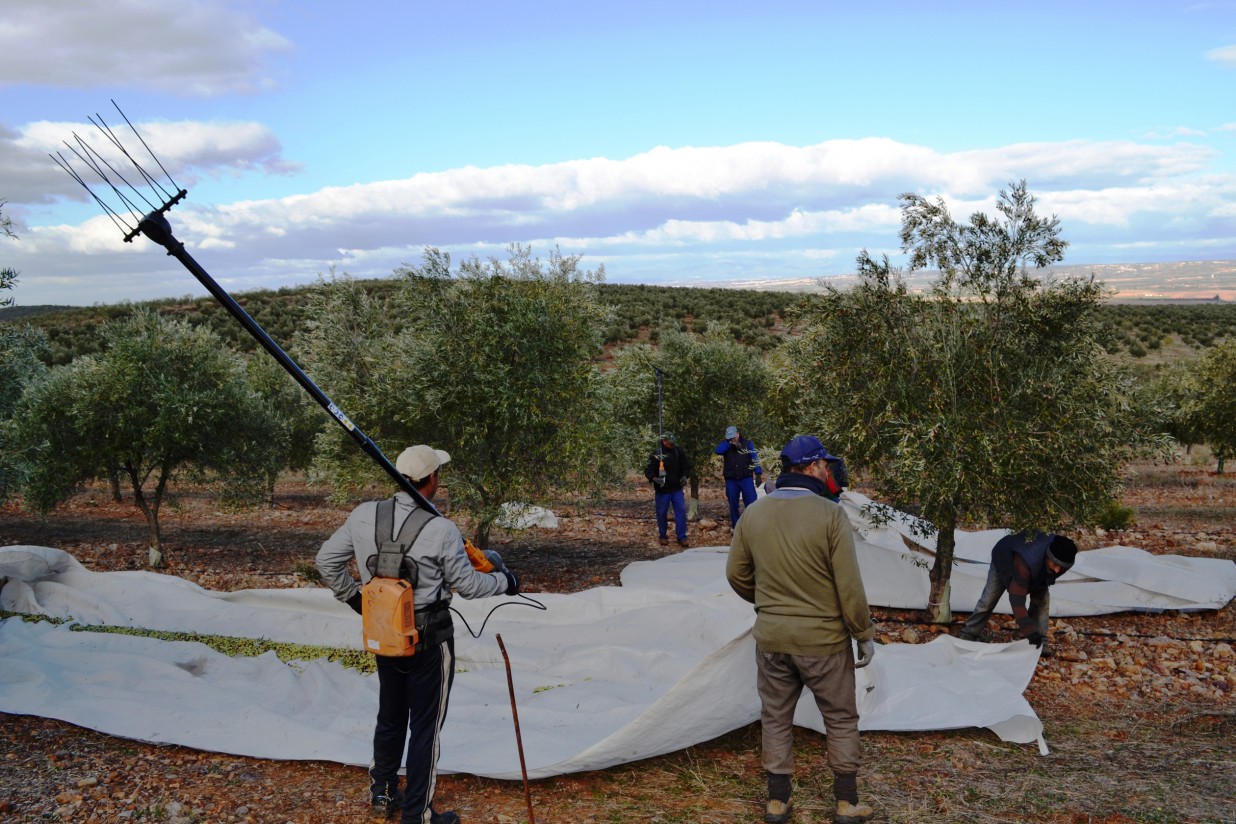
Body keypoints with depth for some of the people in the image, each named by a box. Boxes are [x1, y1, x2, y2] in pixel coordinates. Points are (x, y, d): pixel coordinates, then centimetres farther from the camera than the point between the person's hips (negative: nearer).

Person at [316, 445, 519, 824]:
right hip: (430, 640, -6)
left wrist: (352, 597, 17)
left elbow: (327, 560, 3)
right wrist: (504, 581, 8)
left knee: (390, 716, 24)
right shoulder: (441, 530, -21)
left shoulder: (365, 516, -7)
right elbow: (467, 584, -10)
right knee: (426, 726, 8)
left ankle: (382, 793, 40)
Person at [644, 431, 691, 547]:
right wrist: (654, 478, -28)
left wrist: (685, 476, -5)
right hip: (662, 490, -3)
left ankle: (682, 538, 3)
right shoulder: (656, 455, -10)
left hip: (677, 489, 3)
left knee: (681, 511, -4)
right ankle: (663, 536, 24)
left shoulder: (679, 452, 2)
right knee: (662, 513, 6)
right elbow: (648, 470, -10)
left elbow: (687, 466, 13)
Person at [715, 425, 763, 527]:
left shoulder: (747, 444, 3)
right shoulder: (725, 445, 7)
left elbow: (755, 458, -2)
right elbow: (717, 450, -15)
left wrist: (758, 474, -13)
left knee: (751, 503, -7)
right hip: (731, 480, 2)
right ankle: (735, 527, 18)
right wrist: (730, 444, -21)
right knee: (733, 505, 7)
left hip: (746, 478, -2)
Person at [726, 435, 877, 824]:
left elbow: (737, 575, 6)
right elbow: (850, 586, -16)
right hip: (824, 640, -3)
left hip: (771, 638, 4)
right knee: (842, 721, 15)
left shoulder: (753, 513, -3)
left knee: (776, 718, 18)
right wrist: (865, 635, -3)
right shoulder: (830, 514, -17)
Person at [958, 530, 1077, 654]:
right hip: (1003, 559, -5)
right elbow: (1017, 599, -49)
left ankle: (1040, 641, -1)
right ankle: (968, 635, 15)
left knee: (1043, 600, -11)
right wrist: (1029, 630, -53)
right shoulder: (1025, 562, -54)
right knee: (988, 601, -1)